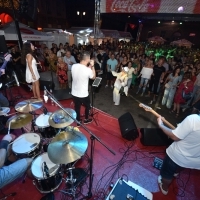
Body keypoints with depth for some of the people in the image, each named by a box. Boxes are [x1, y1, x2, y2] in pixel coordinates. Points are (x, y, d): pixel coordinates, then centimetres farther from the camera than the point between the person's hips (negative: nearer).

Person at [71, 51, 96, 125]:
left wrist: (89, 66, 6)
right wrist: (92, 66, -1)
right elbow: (93, 77, -2)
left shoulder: (74, 66, -9)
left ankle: (78, 121, 41)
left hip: (74, 93, 5)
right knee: (87, 106, 24)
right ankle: (86, 119, 43)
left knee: (77, 107, 23)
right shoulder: (88, 70, -24)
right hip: (83, 94, -5)